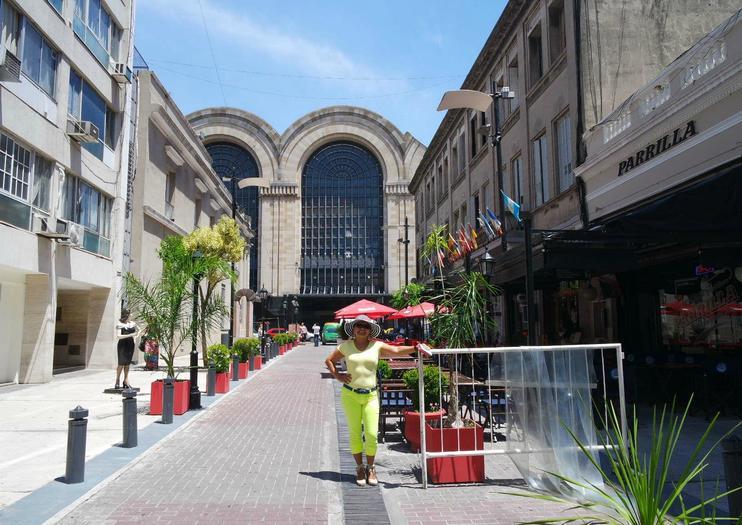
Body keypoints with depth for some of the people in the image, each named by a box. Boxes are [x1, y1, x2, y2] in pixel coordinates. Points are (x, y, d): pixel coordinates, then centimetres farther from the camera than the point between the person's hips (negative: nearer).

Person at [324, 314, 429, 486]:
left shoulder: (377, 346, 3)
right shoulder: (346, 346, 3)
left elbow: (397, 351, -7)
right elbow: (329, 360, 15)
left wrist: (415, 348, -22)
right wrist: (337, 375, 1)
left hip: (371, 396, 0)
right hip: (350, 395, 0)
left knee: (372, 434, -2)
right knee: (355, 433, 6)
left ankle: (371, 468, 18)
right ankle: (360, 468, 22)